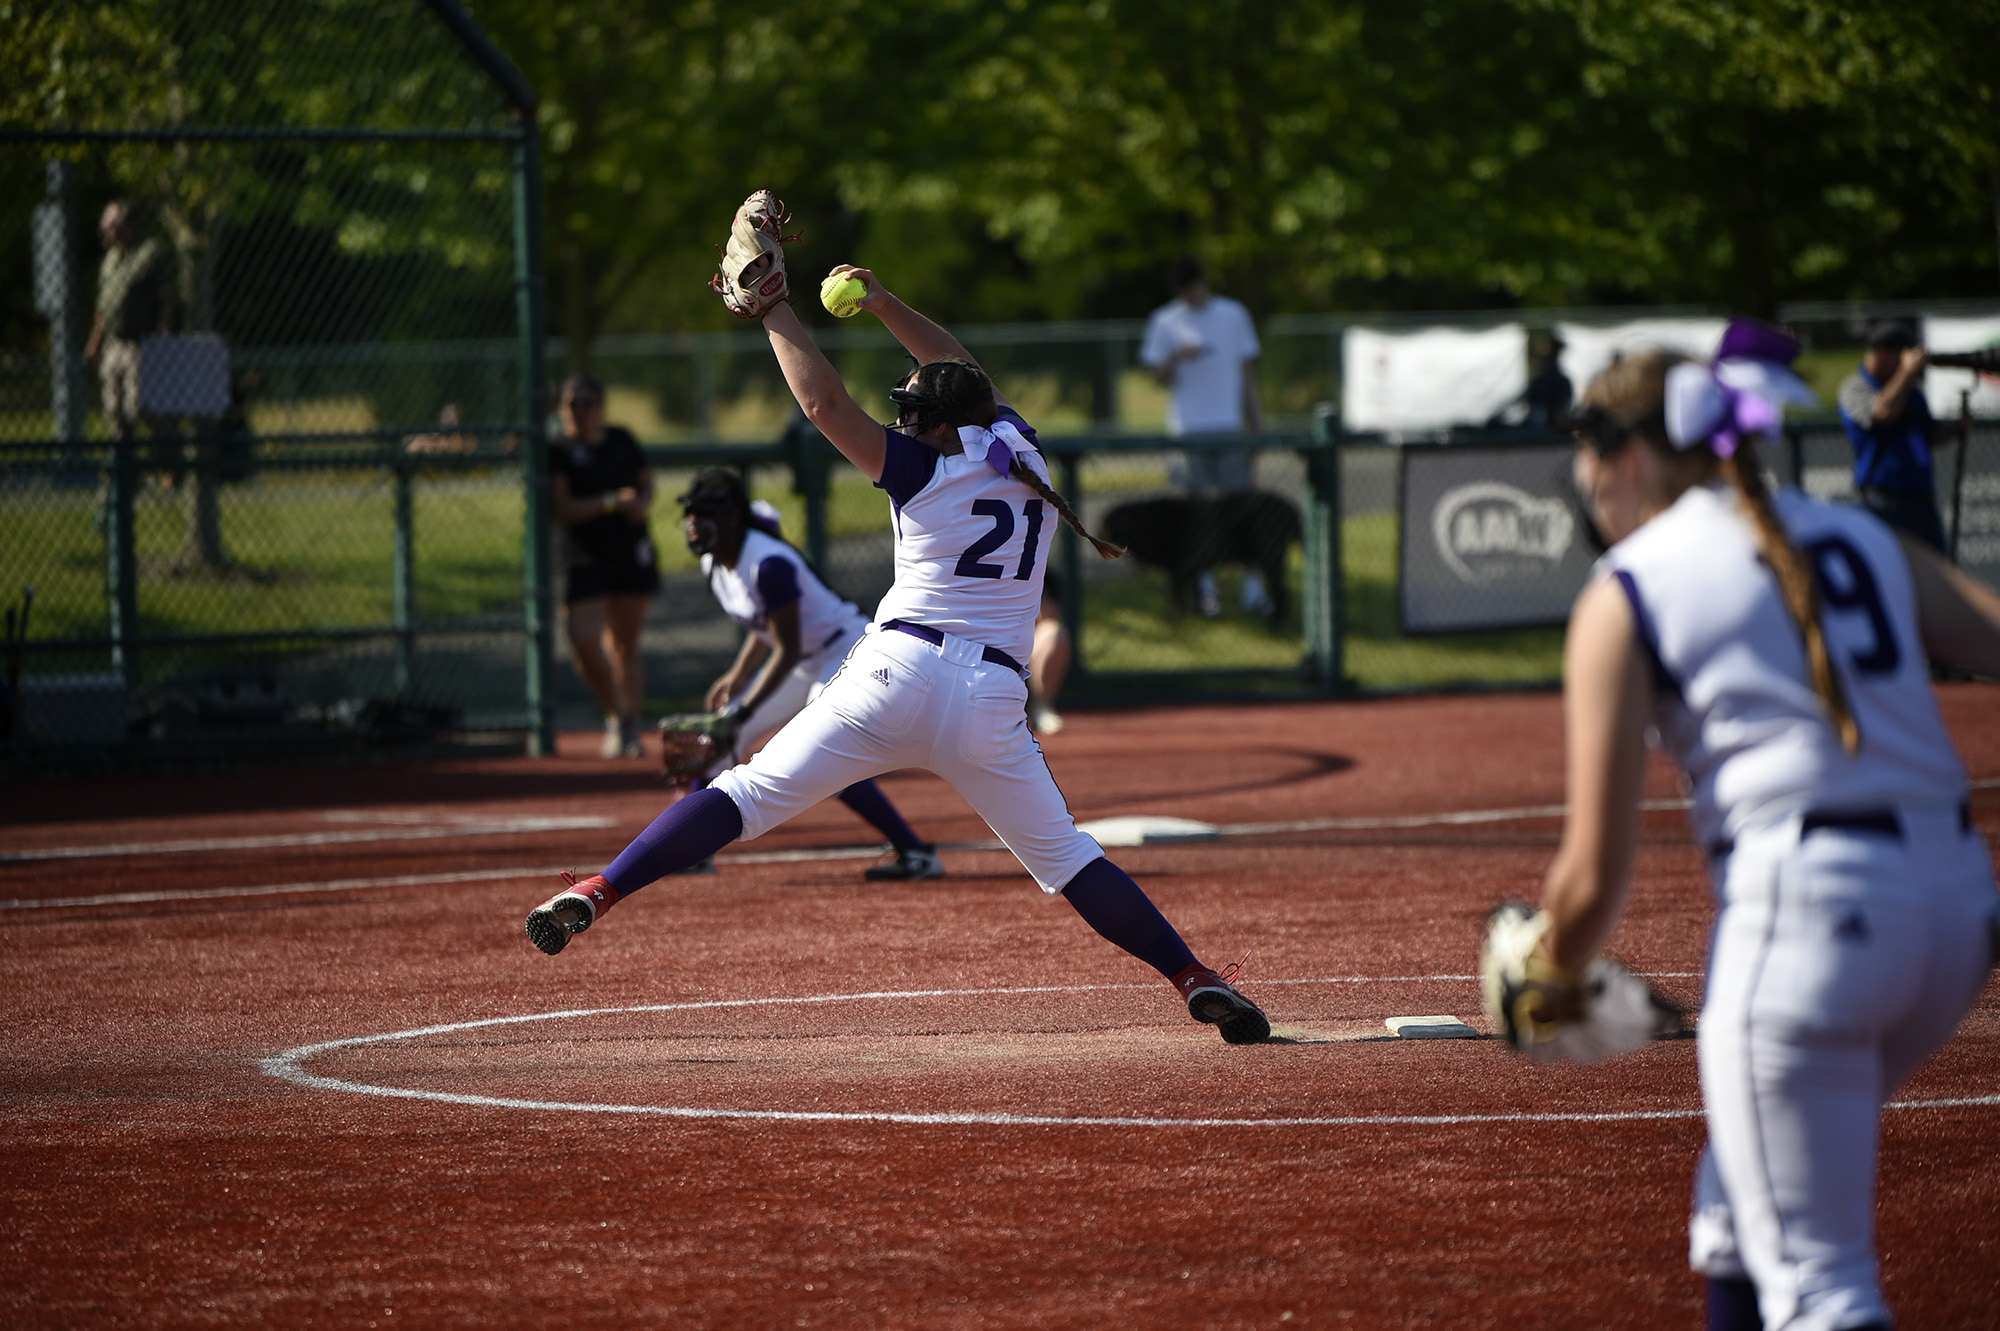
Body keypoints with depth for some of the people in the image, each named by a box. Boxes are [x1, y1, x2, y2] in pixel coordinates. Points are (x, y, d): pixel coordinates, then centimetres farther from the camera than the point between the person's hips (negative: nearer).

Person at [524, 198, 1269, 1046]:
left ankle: (597, 894, -11)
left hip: (899, 670, -3)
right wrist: (885, 307, 34)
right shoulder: (1022, 454, 15)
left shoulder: (926, 469, 1)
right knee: (1063, 858, 10)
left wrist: (769, 309, 6)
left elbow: (824, 403, -4)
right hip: (993, 703, 3)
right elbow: (963, 375, 31)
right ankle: (1194, 981, -1)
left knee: (750, 794, -2)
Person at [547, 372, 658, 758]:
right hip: (584, 560, -3)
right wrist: (610, 502, -23)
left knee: (626, 646, 9)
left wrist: (642, 502, -2)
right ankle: (616, 716, 6)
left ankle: (630, 724, 23)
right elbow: (561, 510, -13)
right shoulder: (558, 452, -5)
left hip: (632, 553, 3)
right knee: (585, 643, -16)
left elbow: (647, 481, 21)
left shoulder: (622, 441, 8)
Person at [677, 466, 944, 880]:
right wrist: (738, 676, 6)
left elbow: (788, 650, -27)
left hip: (847, 650, -10)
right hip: (806, 663, 10)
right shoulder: (713, 564, 3)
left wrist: (745, 710, -29)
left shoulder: (769, 564, -27)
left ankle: (917, 854, -28)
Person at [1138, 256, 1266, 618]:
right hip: (1188, 426, 0)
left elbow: (1248, 372, 11)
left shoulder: (1233, 315, 8)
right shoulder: (1165, 322, 6)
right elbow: (1159, 375, 6)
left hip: (1230, 425, 0)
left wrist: (1258, 424, 7)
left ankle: (1253, 588, -2)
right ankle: (1206, 589, 6)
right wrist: (1175, 358, -16)